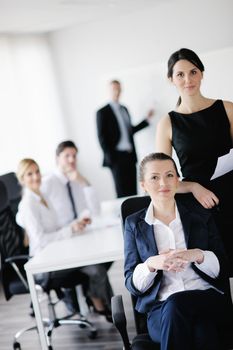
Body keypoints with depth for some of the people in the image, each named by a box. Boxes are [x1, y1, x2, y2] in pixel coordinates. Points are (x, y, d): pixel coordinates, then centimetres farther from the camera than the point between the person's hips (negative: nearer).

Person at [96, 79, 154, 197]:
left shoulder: (124, 109, 17)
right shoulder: (103, 112, -2)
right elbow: (102, 137, -5)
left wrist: (147, 119, 17)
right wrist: (110, 157, -10)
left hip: (130, 156, 6)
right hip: (117, 157, -6)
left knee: (132, 192, 2)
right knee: (122, 192, -6)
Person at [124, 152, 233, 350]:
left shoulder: (200, 214, 13)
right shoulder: (134, 224, 12)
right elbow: (132, 284, 8)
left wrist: (198, 255, -14)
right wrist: (151, 264, -15)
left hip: (209, 301, 1)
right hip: (161, 310, -1)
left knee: (175, 305, -35)